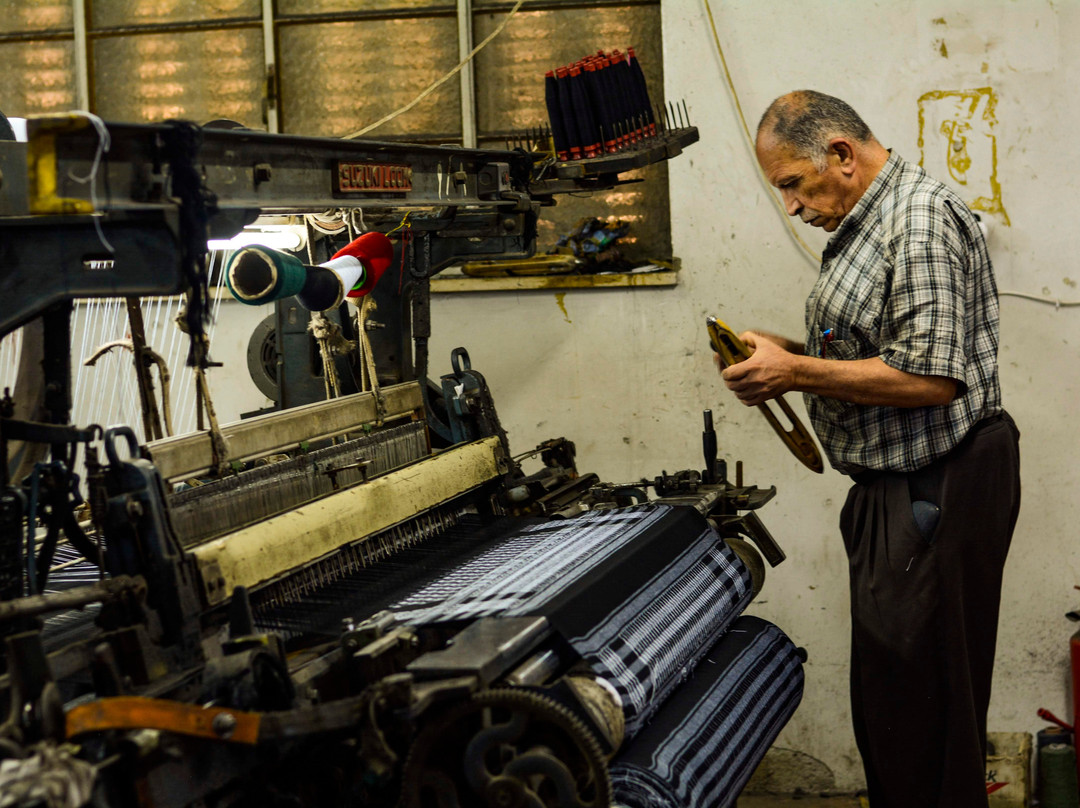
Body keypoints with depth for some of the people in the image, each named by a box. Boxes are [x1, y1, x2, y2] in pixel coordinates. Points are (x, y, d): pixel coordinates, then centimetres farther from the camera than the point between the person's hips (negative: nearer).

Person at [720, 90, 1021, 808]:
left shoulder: (922, 218, -18)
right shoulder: (868, 224, 15)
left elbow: (930, 377, -25)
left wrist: (796, 373, -18)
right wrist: (790, 354, 8)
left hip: (936, 492, -11)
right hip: (902, 483, 11)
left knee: (919, 700, -4)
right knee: (888, 685, 17)